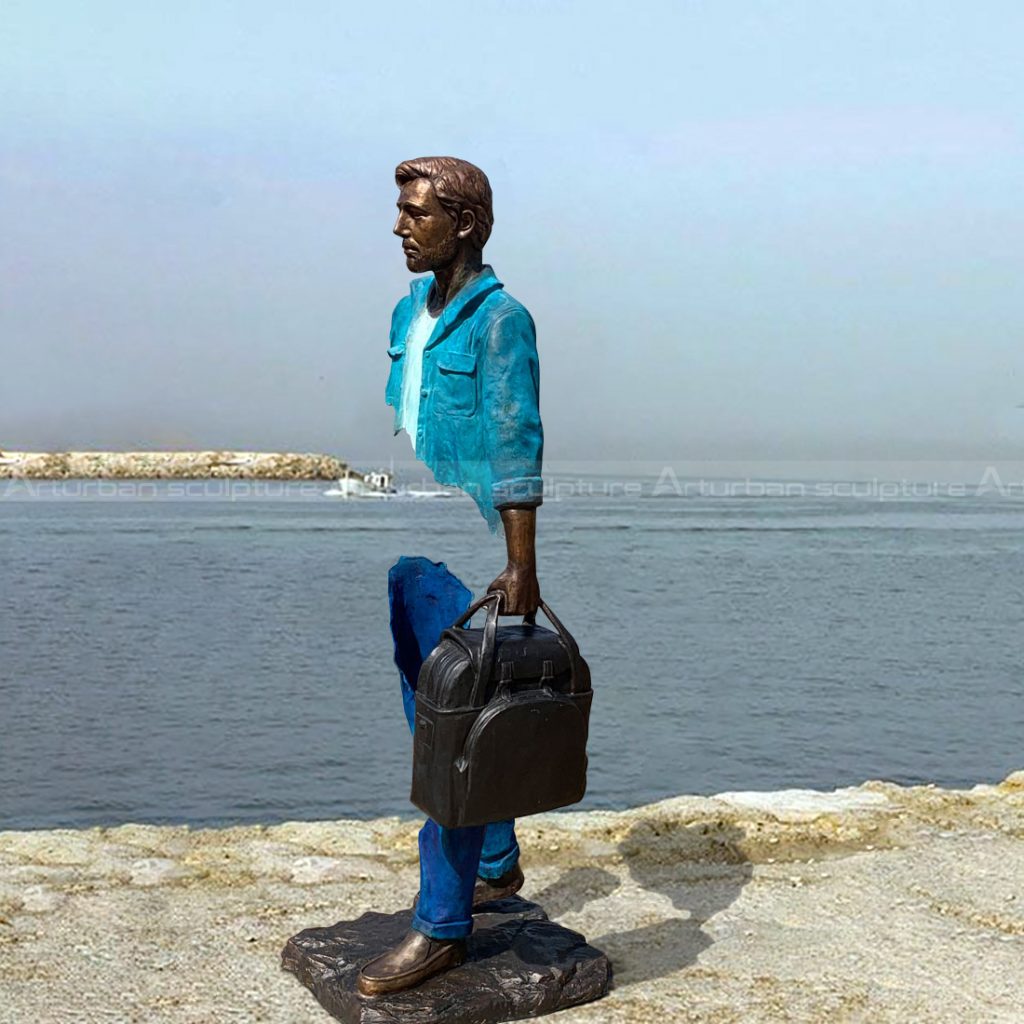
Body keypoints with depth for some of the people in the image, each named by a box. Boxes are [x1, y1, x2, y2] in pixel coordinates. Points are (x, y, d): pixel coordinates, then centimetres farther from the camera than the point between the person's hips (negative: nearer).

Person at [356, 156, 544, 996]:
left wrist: (521, 566, -18)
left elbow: (517, 454, -15)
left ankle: (442, 923, 6)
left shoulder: (501, 319, -12)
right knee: (431, 724, 17)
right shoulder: (409, 313, 11)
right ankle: (496, 865, 35)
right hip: (410, 553, 8)